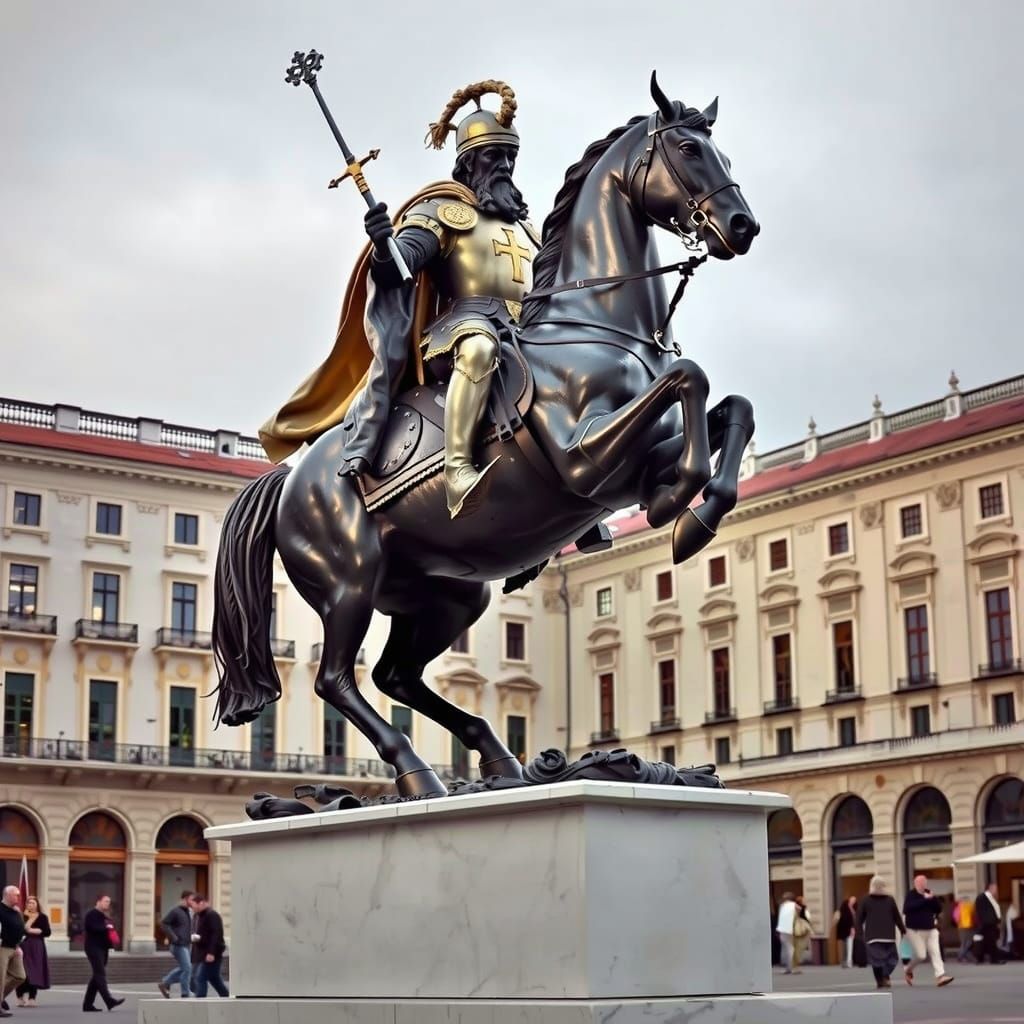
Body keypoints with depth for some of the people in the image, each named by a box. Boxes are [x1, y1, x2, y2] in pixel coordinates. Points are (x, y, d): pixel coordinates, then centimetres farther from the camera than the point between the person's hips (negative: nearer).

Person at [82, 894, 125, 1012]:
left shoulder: (104, 916, 21)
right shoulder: (92, 915, -8)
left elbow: (109, 930, 22)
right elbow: (94, 928, -24)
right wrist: (106, 927, -13)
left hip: (103, 948, 10)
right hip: (94, 948, -10)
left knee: (97, 976, 10)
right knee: (100, 975, -16)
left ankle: (88, 1004, 15)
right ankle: (109, 1001, -26)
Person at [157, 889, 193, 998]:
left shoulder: (189, 911, 13)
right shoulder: (175, 911, -11)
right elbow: (163, 924, -14)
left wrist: (191, 936, 9)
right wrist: (174, 937, -19)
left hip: (187, 945, 9)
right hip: (179, 945, -9)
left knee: (183, 968, 13)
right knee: (187, 968, -9)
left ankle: (164, 983, 26)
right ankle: (185, 995, -1)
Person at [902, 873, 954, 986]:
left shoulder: (929, 894, 9)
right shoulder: (911, 895, -8)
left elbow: (939, 909, 7)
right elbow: (907, 908, -26)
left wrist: (934, 899, -12)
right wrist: (924, 899, -27)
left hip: (931, 929, 5)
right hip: (915, 930, -5)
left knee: (935, 952, -8)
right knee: (921, 955, -7)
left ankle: (940, 976, -15)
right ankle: (908, 970, 21)